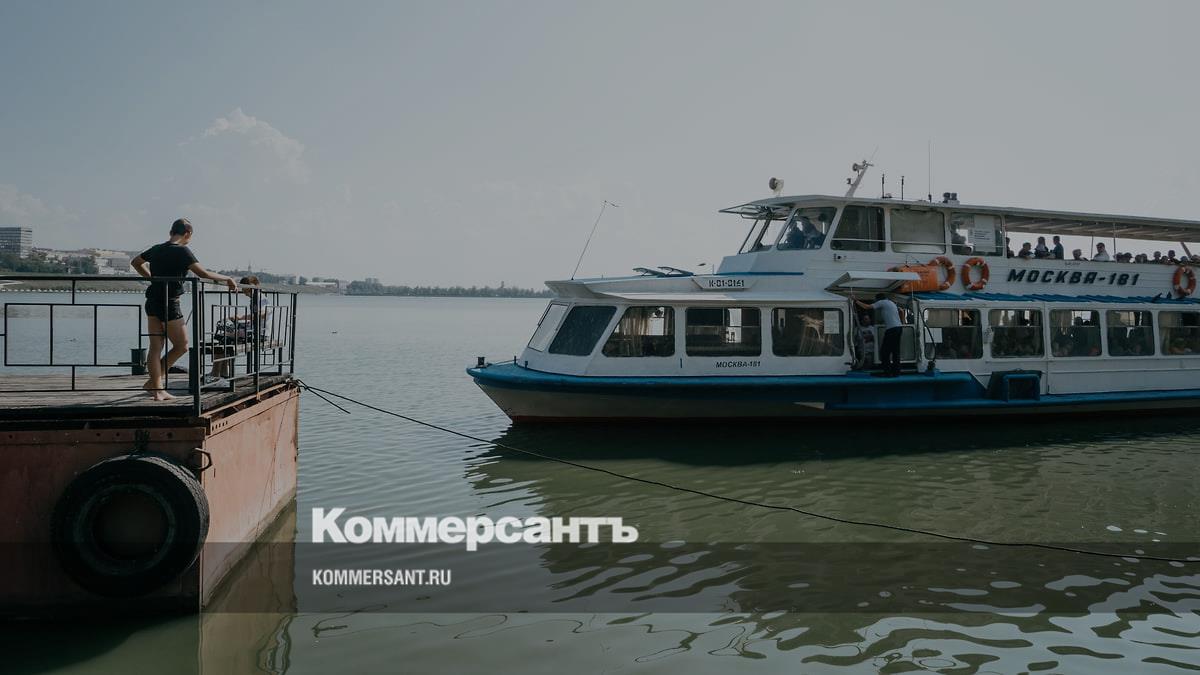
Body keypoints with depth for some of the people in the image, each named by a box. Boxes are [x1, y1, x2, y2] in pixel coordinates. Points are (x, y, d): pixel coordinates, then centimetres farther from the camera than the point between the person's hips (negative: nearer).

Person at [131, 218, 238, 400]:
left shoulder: (156, 249, 11)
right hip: (169, 304, -7)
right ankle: (153, 383, 6)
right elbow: (203, 273, -16)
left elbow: (135, 262, 27)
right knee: (181, 346, 6)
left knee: (156, 347, 8)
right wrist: (226, 279, -5)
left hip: (152, 302, 8)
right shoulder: (182, 251, -11)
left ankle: (157, 388, 10)